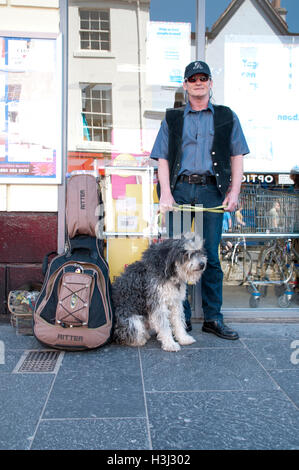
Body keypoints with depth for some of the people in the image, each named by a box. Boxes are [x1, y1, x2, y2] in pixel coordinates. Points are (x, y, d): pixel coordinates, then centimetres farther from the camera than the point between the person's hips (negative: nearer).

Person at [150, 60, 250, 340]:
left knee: (211, 256, 0)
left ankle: (213, 318, 9)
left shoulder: (227, 117, 17)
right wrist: (165, 191, -5)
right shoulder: (172, 118, 17)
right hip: (180, 189, 0)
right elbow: (162, 158, 9)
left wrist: (234, 191, 0)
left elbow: (237, 156, 12)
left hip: (212, 191, 0)